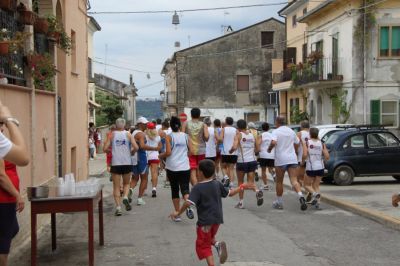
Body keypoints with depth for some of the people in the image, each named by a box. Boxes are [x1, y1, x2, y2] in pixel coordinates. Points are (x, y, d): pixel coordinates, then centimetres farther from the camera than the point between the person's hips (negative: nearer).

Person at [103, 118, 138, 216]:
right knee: (126, 184, 18)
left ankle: (118, 207, -4)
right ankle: (125, 197, -9)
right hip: (127, 163, 1)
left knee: (116, 186, 5)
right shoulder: (128, 134, 2)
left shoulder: (112, 135, 2)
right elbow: (136, 147, -7)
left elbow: (105, 149, -4)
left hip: (115, 163, 0)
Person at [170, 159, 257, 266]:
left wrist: (178, 213, -11)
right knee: (209, 238, 28)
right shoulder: (217, 184, 0)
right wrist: (242, 187, 25)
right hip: (217, 219, 6)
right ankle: (217, 244, -2)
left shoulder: (197, 188, -15)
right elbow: (230, 193, 12)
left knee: (203, 246, 8)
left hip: (205, 221, -6)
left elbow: (188, 203, -23)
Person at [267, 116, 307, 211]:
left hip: (281, 159, -4)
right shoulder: (291, 131, 14)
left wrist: (269, 148, -3)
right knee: (294, 180, -4)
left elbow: (273, 142, -22)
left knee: (279, 182, 10)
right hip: (292, 159, 4)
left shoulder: (276, 131, -4)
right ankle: (301, 196, -29)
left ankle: (279, 202, 19)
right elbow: (297, 144, 20)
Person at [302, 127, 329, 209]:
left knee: (307, 185, 13)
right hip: (320, 168, 3)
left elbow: (305, 155, -17)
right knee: (316, 185, 15)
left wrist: (302, 161, 2)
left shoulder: (306, 143, -5)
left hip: (310, 168, -3)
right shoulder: (322, 144, 3)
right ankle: (317, 202, -2)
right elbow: (327, 157, -2)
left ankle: (314, 193, -17)